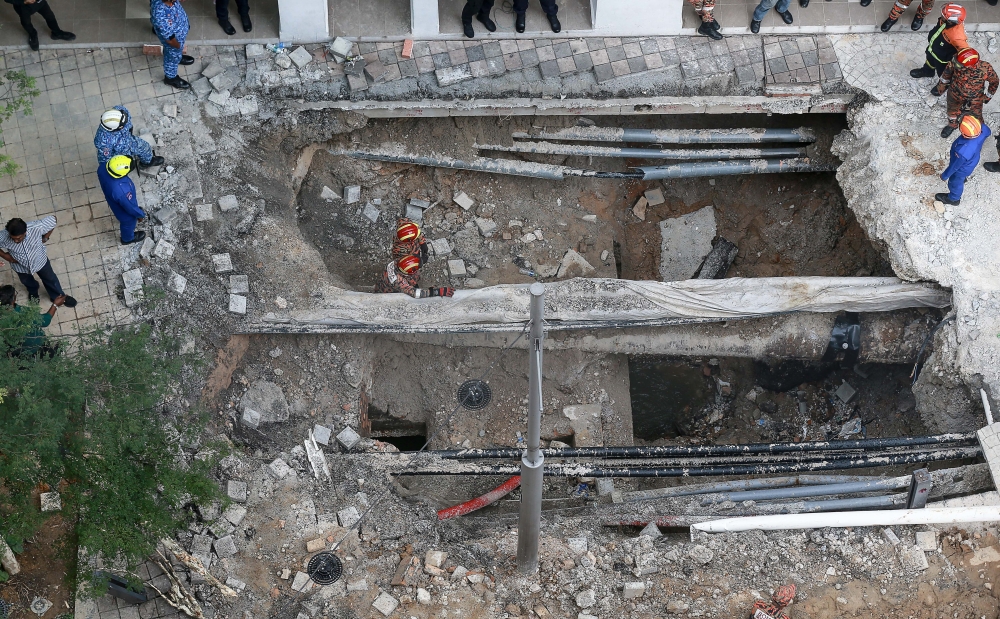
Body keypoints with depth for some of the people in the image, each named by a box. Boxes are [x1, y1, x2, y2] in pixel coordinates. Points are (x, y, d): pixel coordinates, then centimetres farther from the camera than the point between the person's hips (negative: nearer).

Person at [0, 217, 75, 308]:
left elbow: (53, 219, -22)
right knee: (27, 282, 33)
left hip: (40, 261, 0)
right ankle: (33, 292, 68)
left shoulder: (36, 228, -41)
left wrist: (45, 238, -16)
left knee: (50, 279, 27)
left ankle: (58, 297, 57)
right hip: (20, 266, 1)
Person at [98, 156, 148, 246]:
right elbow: (130, 208, -29)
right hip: (126, 214, -5)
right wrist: (141, 214, -8)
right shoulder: (121, 192, -49)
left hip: (113, 202, 5)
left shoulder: (102, 168, -31)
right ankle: (128, 239, 61)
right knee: (128, 225, 29)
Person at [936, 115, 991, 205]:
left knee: (955, 183, 27)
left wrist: (944, 175, -10)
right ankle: (963, 178, 73)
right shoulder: (982, 129, -35)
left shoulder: (962, 152, -50)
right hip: (972, 161, 6)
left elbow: (954, 166, -28)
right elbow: (987, 132, -6)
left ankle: (953, 199, 57)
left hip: (962, 169, -6)